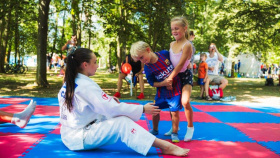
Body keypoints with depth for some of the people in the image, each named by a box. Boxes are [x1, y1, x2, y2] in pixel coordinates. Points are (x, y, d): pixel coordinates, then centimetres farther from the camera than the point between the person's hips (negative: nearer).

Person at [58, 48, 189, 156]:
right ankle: (166, 147, -25)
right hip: (79, 138, -10)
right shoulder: (86, 85, -21)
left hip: (69, 135, 10)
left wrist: (107, 99, 9)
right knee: (122, 123, -20)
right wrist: (143, 109, -13)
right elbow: (112, 108, -22)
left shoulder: (68, 83, 7)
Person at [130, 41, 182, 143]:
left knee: (175, 112, -3)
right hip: (161, 92, 2)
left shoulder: (165, 54, -13)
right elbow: (152, 83, -6)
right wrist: (163, 83, -20)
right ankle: (155, 130, 36)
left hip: (175, 89, -2)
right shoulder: (147, 68, -11)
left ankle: (174, 133, 17)